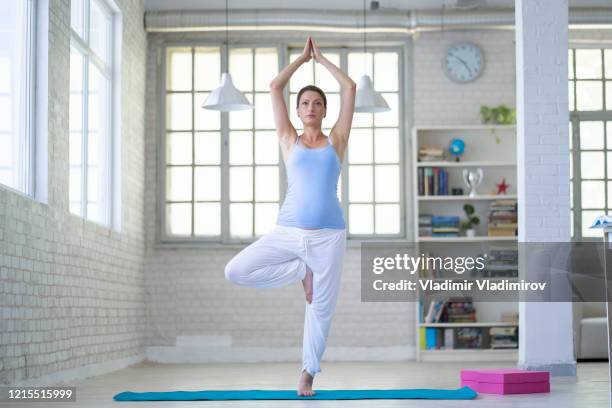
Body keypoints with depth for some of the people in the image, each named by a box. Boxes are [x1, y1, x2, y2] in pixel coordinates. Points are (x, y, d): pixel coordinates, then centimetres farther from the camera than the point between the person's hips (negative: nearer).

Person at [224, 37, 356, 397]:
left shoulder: (336, 140, 9)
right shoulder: (289, 140, 10)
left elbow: (350, 87, 5)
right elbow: (275, 88, 7)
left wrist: (321, 59, 15)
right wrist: (302, 58, 16)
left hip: (328, 235, -1)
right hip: (288, 231, 1)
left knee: (322, 306, 2)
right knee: (236, 271, -13)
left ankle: (309, 372, 21)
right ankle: (302, 271, 6)